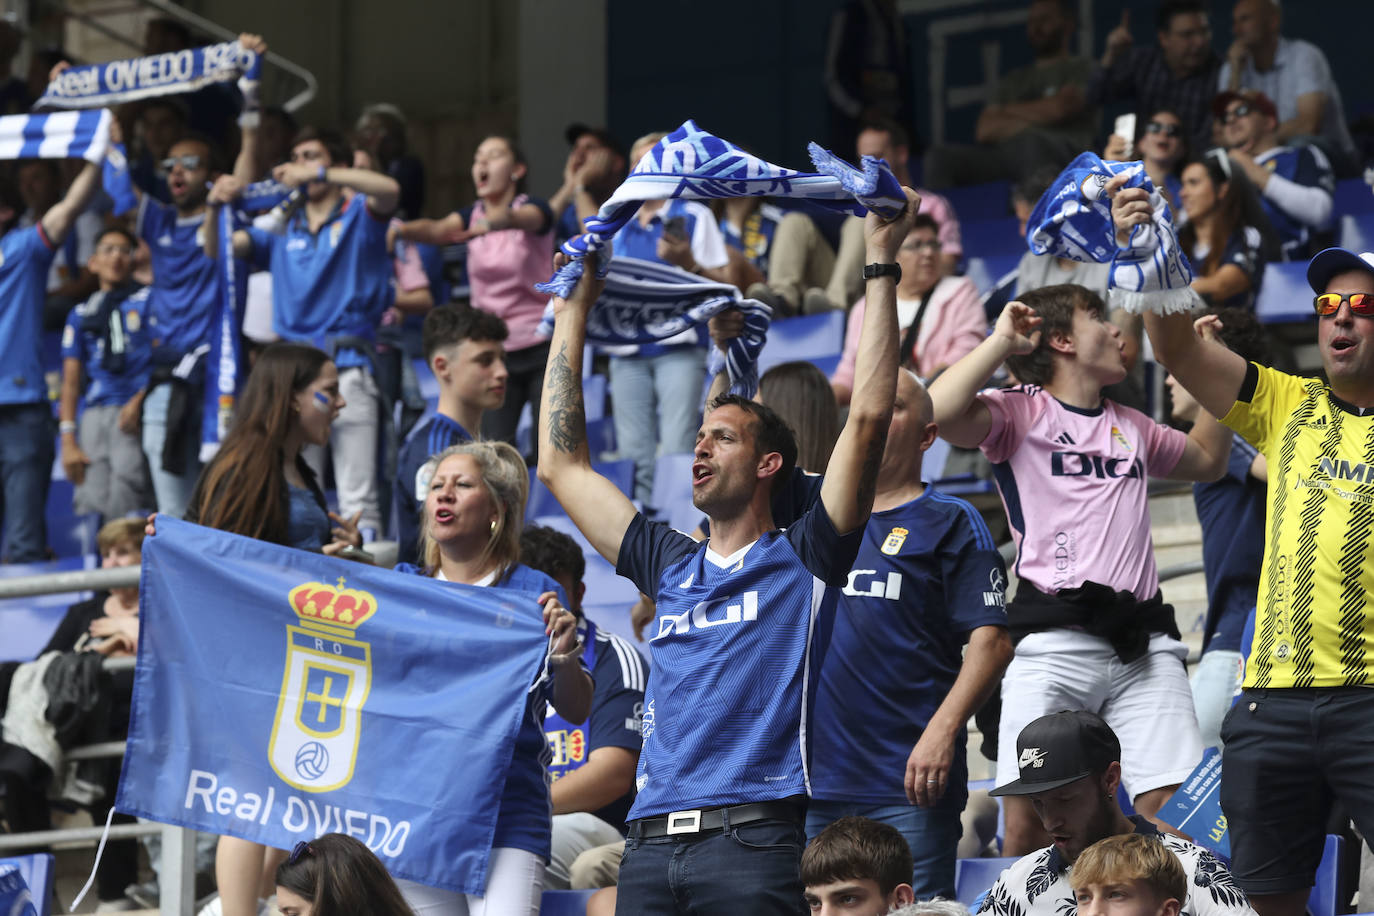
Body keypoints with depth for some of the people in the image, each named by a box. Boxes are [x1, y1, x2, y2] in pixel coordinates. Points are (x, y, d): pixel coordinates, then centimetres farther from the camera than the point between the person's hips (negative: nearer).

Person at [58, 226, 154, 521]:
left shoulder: (148, 301, 11)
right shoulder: (81, 315, 20)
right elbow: (71, 382, 18)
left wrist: (139, 401, -12)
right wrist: (68, 439, 8)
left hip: (135, 412, -4)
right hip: (95, 416, 4)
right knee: (92, 504, -8)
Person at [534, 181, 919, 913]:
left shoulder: (800, 561, 9)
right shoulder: (673, 565, 23)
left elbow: (867, 420, 0)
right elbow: (561, 467, 29)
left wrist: (881, 265, 2)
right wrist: (572, 314, 30)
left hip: (751, 838, -5)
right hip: (650, 844, 5)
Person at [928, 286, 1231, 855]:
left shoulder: (1131, 427, 25)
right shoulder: (1022, 412, 7)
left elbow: (1207, 461, 43)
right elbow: (939, 413, -13)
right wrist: (1002, 341, -4)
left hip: (1144, 640, 5)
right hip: (1056, 635, -5)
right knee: (1028, 812, -13)